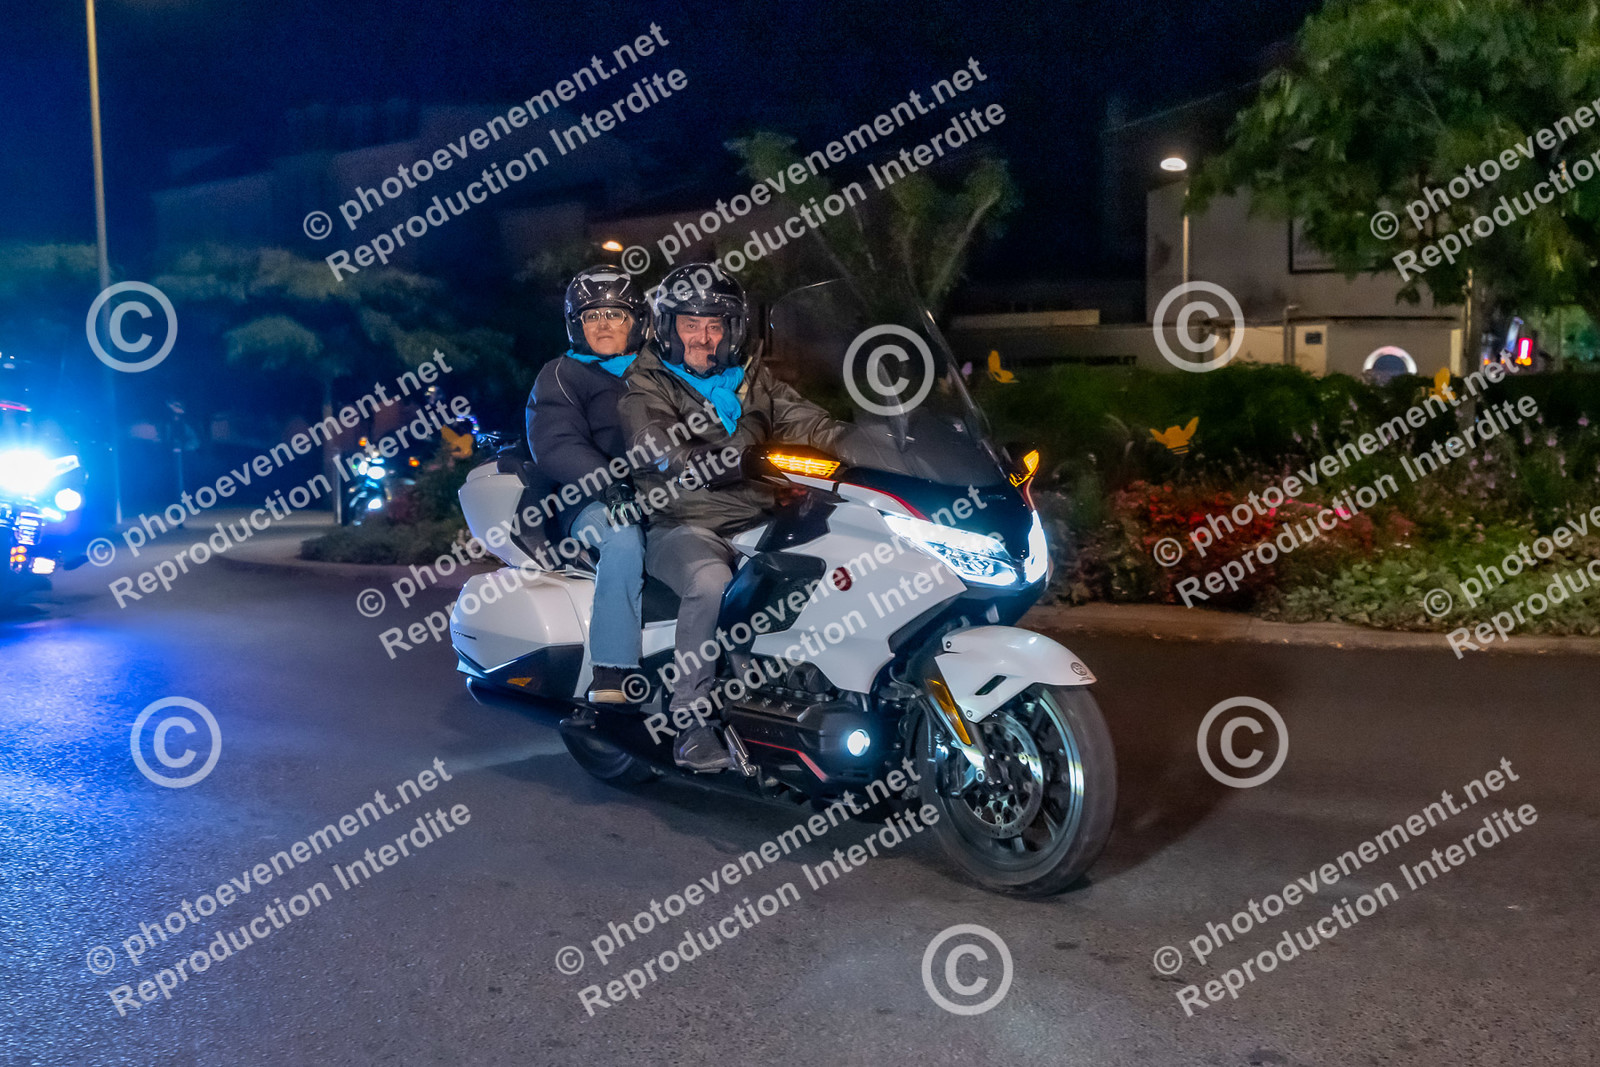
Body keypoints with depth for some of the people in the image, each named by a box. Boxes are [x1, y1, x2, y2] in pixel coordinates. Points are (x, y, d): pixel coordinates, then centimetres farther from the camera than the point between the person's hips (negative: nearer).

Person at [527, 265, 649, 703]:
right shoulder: (560, 376, 9)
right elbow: (555, 444, -8)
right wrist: (606, 483, -25)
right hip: (590, 503, -4)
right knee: (624, 541, -37)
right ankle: (610, 679, -36)